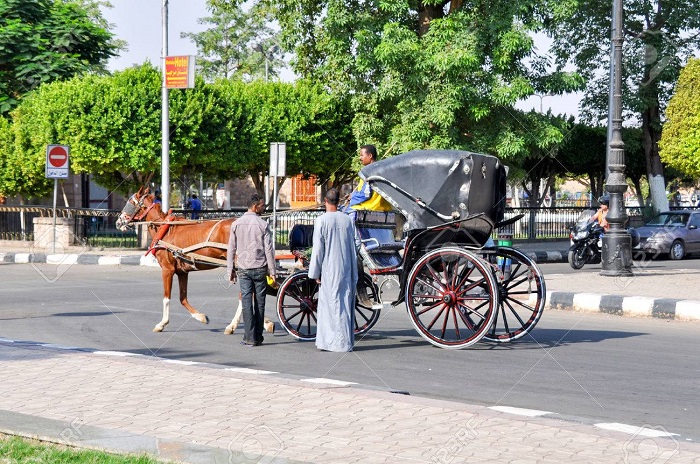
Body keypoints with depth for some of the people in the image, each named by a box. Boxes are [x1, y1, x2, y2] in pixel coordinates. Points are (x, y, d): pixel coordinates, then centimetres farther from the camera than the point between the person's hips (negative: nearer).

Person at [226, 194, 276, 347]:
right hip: (260, 269, -1)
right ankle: (258, 337, 11)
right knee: (260, 302, 7)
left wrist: (230, 270, 10)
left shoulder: (236, 224, 1)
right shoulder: (263, 225, -6)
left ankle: (250, 338, -2)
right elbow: (269, 250, -5)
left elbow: (231, 249, 3)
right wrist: (272, 271, 2)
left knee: (247, 302, 1)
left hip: (243, 269, 1)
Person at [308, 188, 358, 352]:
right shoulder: (347, 220, 4)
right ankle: (346, 341, 11)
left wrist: (316, 272, 0)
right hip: (346, 270, 4)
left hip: (329, 270, -4)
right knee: (345, 304, 8)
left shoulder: (322, 220, -9)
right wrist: (354, 274, 13)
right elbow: (352, 248, 8)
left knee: (330, 304, 3)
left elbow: (318, 249, -8)